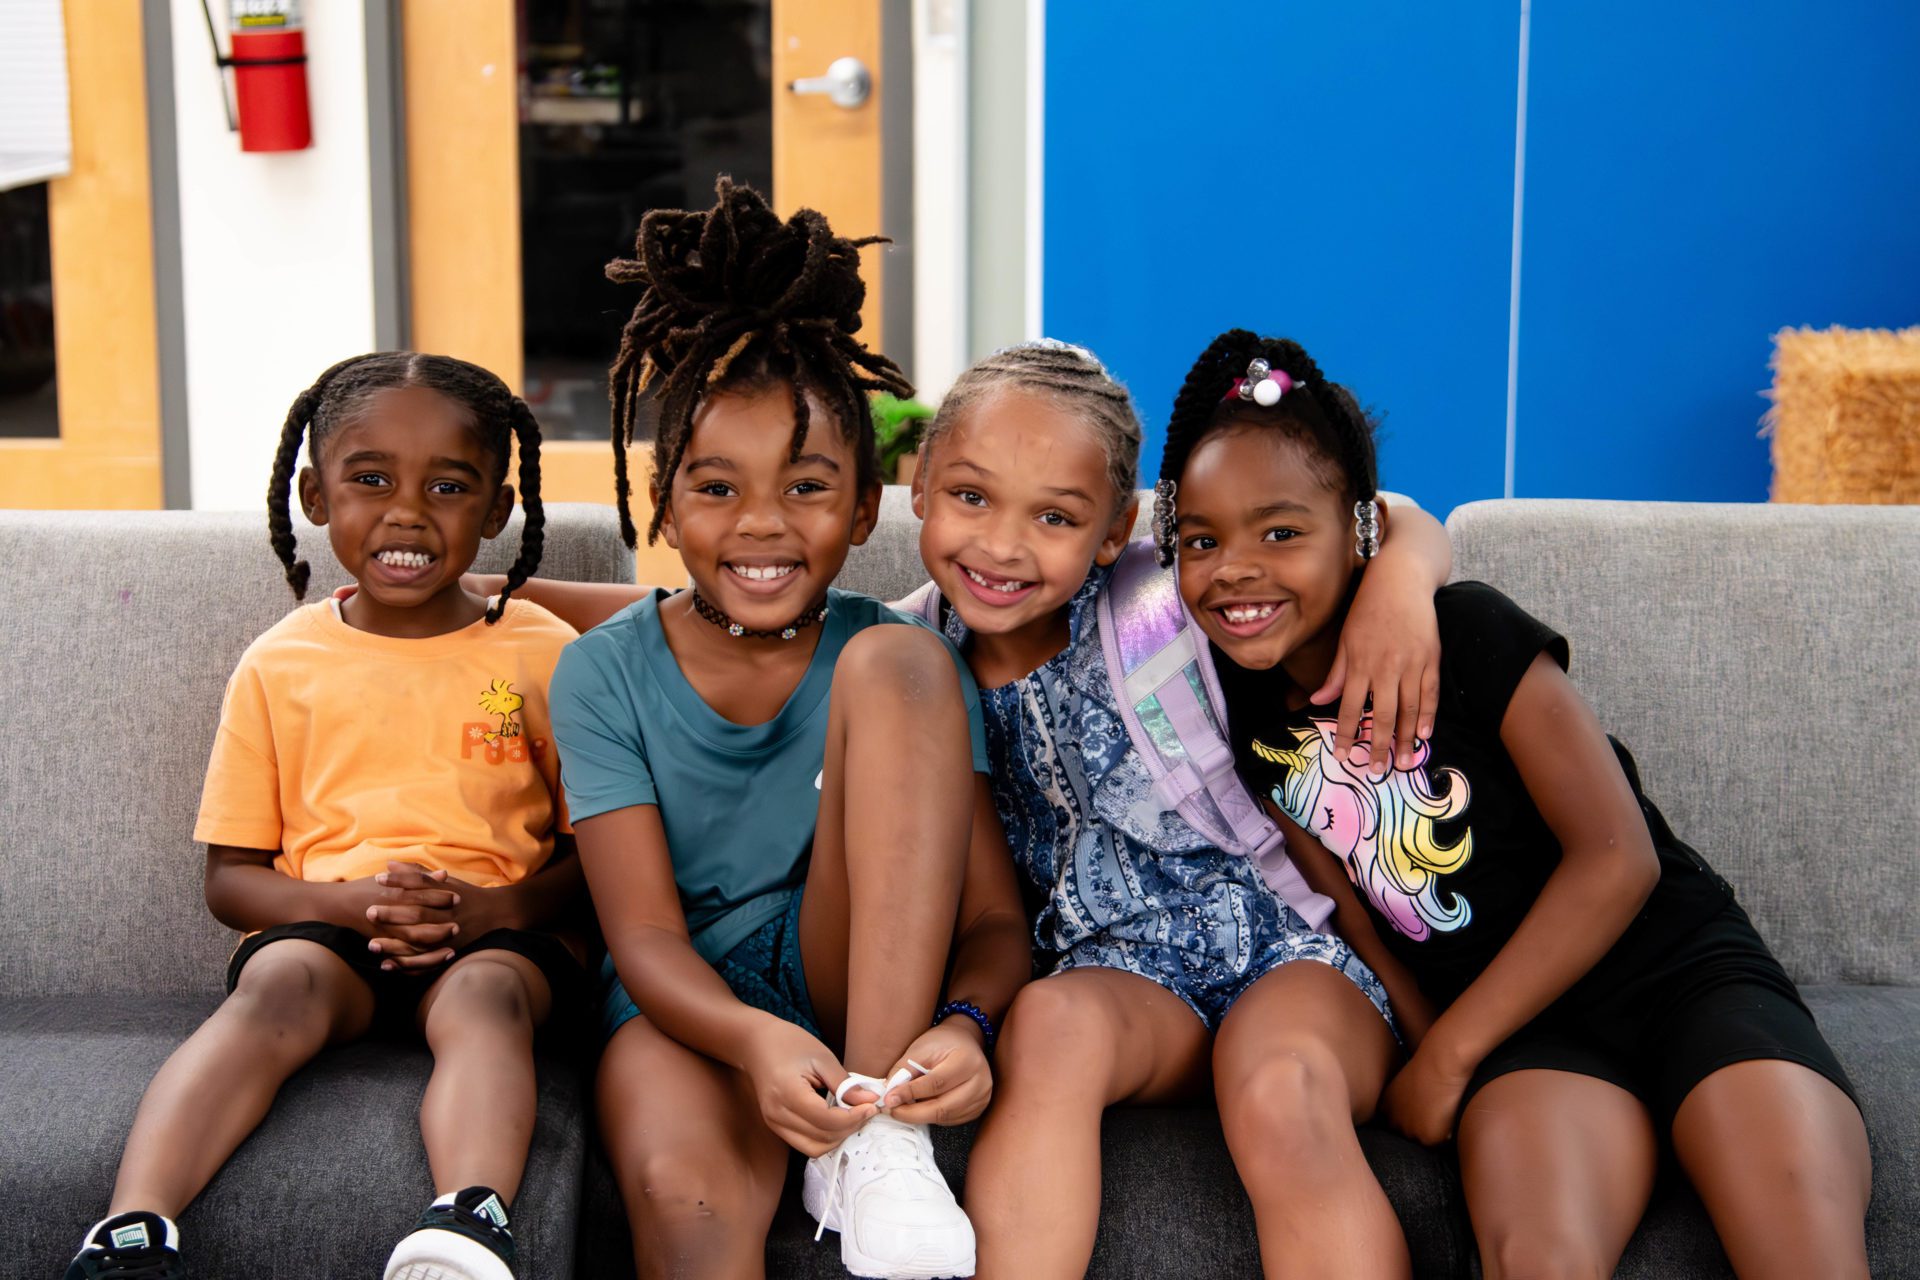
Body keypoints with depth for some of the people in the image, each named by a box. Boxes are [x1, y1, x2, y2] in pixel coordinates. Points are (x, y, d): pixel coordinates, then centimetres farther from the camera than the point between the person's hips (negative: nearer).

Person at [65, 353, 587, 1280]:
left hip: (498, 931, -1)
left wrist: (500, 905, -13)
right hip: (319, 926, 1)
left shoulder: (546, 654, 8)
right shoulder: (280, 664, 11)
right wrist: (351, 901, -10)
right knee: (279, 987, -32)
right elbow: (229, 876, 11)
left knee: (484, 996, -34)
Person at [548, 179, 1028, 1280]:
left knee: (897, 665, -21)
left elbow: (996, 917, -4)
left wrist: (961, 1024, -29)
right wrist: (754, 1039, -31)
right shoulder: (607, 674, 0)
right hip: (692, 1003, -2)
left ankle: (879, 1131, -25)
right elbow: (646, 936, -8)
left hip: (870, 982, 3)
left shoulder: (898, 660, 1)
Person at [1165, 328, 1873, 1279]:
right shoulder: (1248, 718, 3)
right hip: (1522, 1030, 2)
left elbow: (1617, 857, -12)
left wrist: (1448, 1055, -10)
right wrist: (1431, 1053, -6)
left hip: (1678, 966, -2)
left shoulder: (1467, 633, -12)